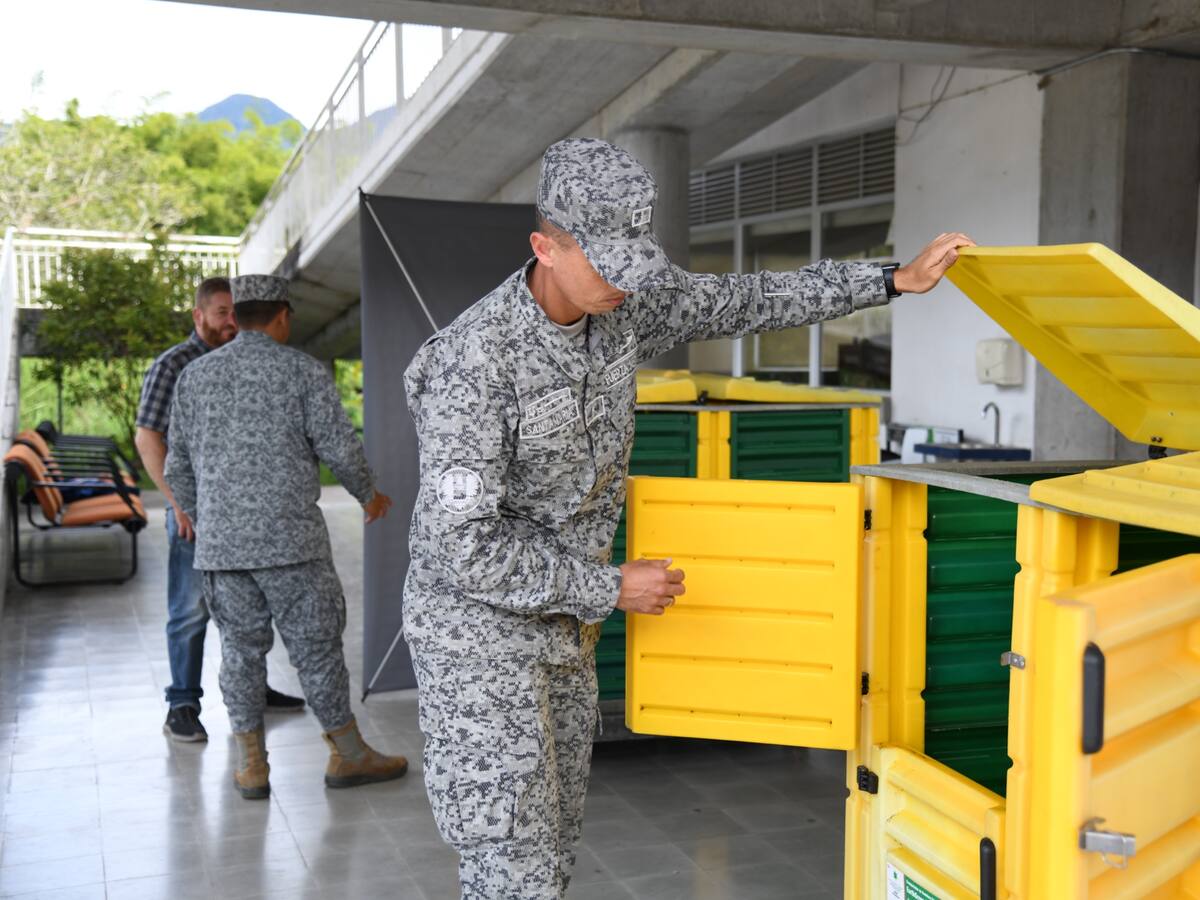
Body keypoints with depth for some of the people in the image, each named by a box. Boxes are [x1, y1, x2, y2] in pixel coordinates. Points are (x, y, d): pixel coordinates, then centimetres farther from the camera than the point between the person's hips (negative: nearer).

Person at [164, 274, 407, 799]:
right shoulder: (302, 370, -3)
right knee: (316, 645, 5)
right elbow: (339, 447, -6)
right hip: (289, 537, -4)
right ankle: (348, 755, 16)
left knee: (241, 648, 12)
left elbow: (179, 465, 14)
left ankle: (250, 765, 16)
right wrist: (369, 495, 12)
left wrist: (196, 519, 31)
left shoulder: (195, 376, 10)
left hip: (219, 541, 4)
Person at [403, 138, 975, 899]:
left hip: (561, 628, 8)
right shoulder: (473, 363, -28)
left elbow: (745, 303, 8)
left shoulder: (620, 307, -5)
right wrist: (613, 589, -20)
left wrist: (895, 280, 5)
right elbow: (463, 548, -27)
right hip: (478, 629, -8)